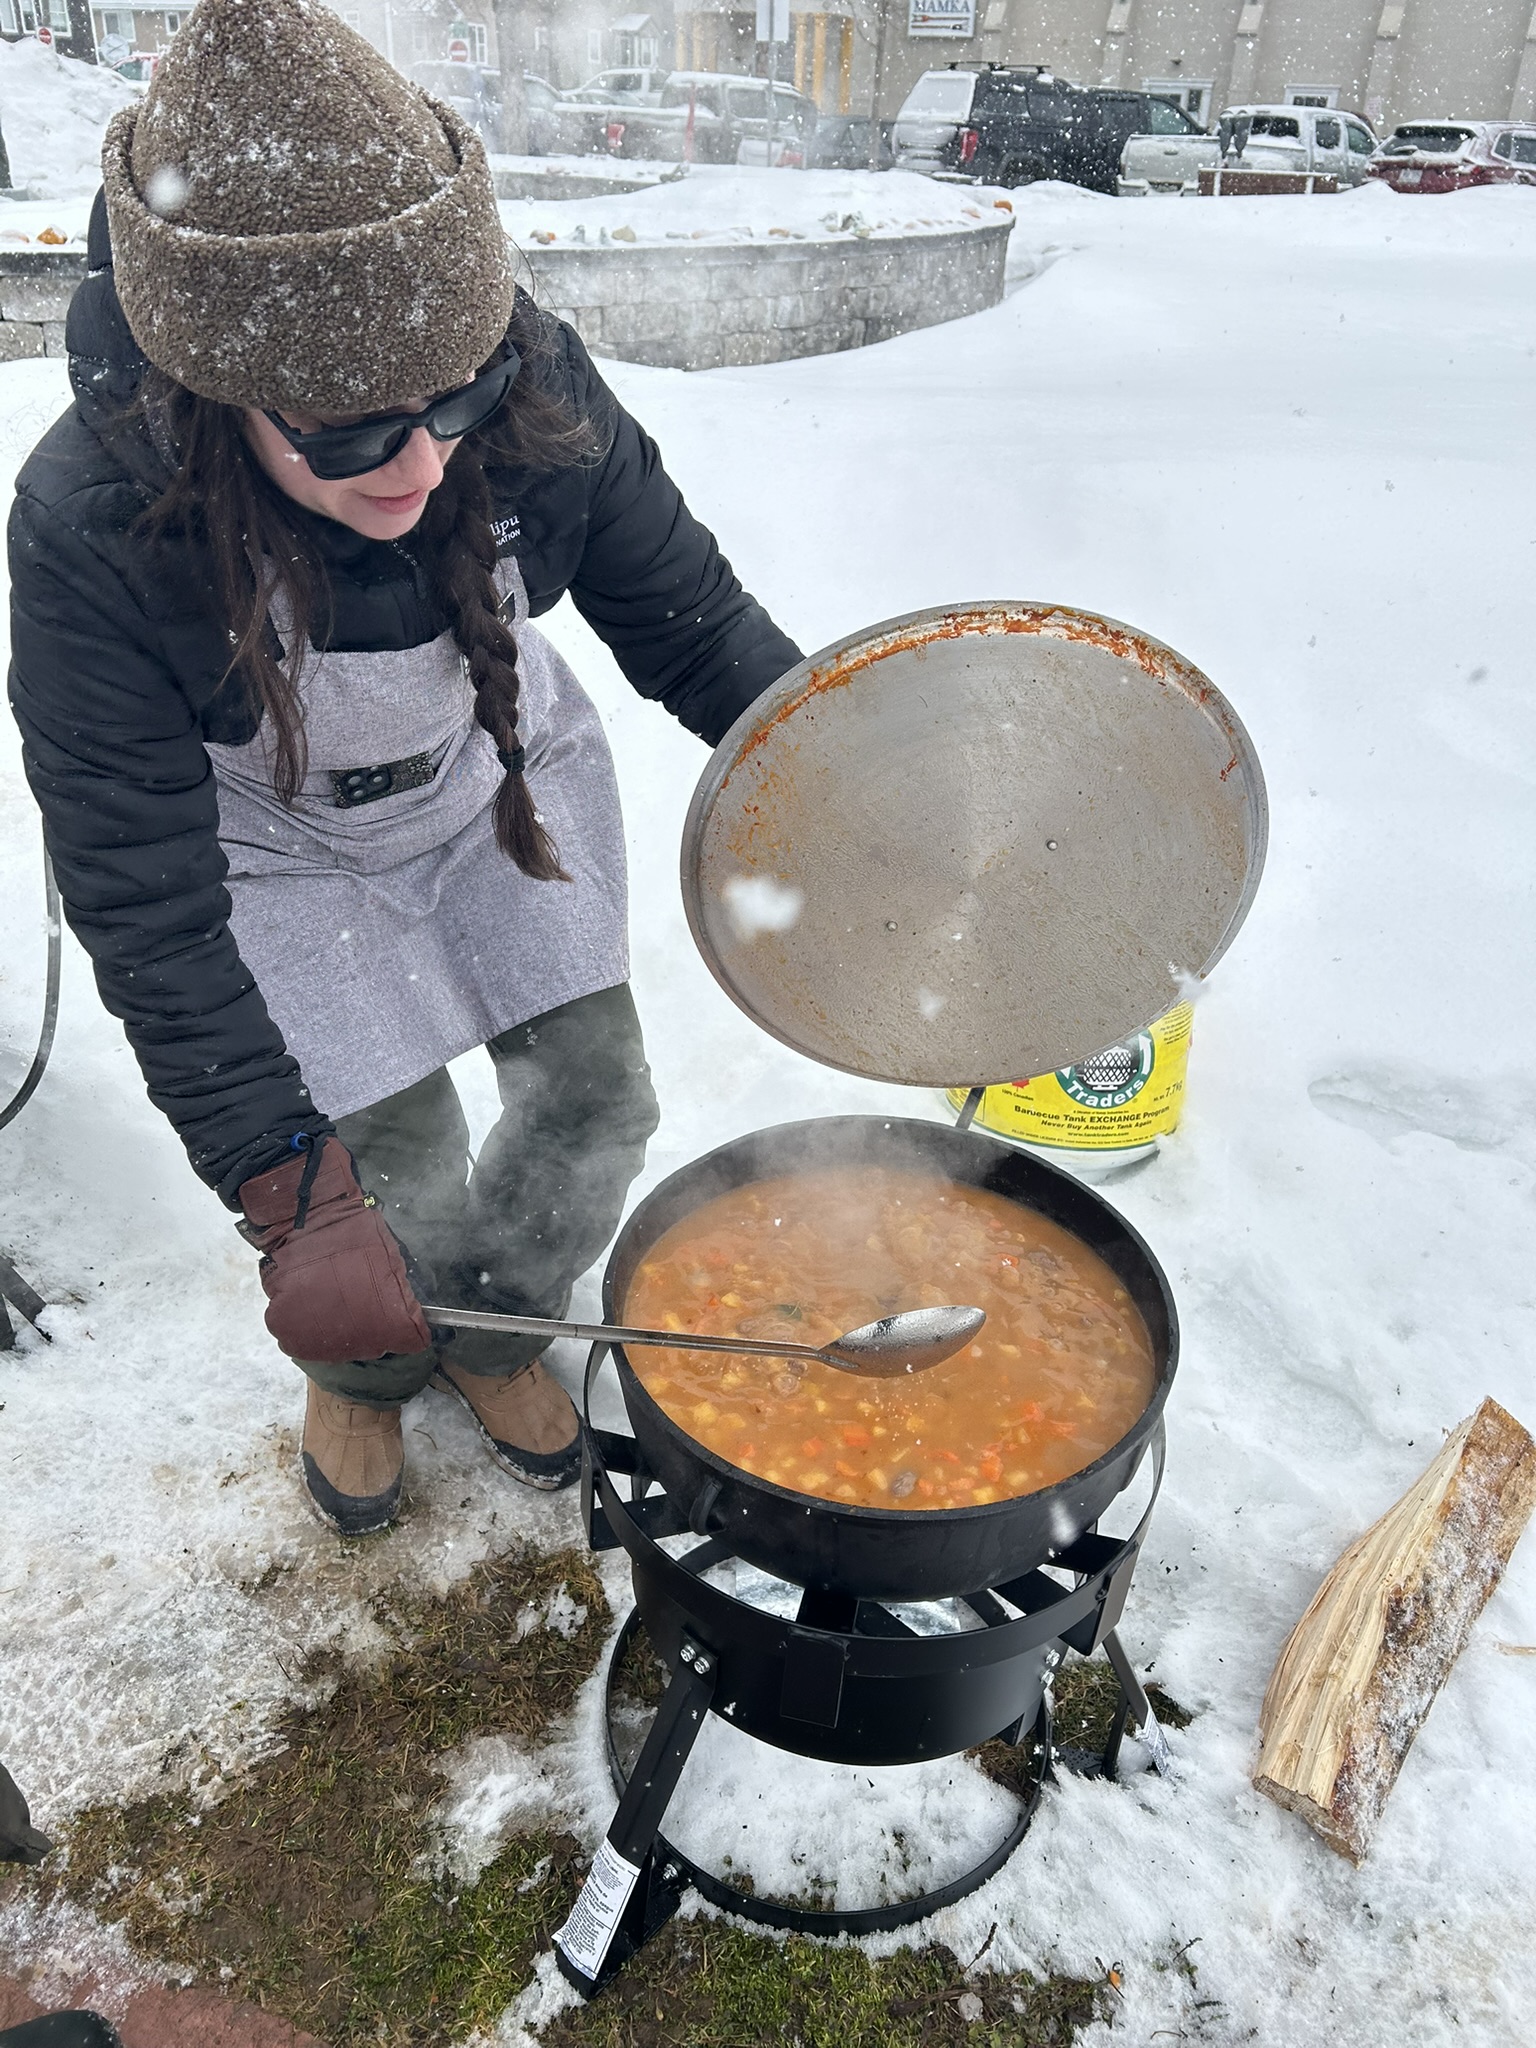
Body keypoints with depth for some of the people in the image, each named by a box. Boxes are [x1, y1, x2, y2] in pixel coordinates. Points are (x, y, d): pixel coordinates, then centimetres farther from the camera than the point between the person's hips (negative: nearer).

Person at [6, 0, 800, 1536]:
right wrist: (292, 1199, -35)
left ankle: (490, 1328, 35)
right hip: (278, 837, -3)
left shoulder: (530, 391, -27)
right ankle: (362, 1366, 34)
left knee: (595, 1101, 3)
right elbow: (148, 906, -30)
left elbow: (686, 615, -12)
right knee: (403, 1169, -4)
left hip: (503, 769, 3)